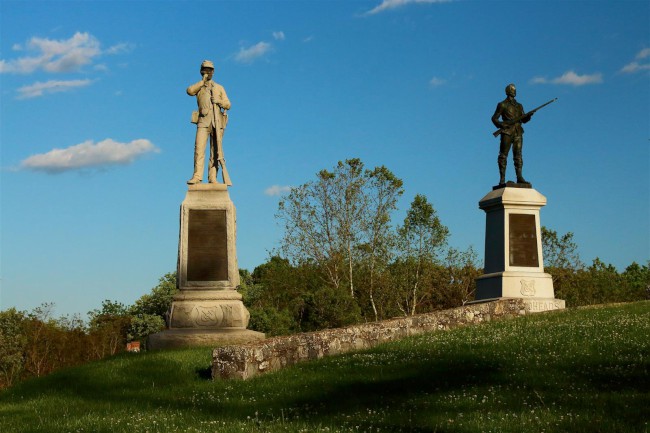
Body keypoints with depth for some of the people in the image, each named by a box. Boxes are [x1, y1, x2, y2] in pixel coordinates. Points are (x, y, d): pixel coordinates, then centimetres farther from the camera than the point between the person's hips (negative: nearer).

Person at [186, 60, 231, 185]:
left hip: (217, 121, 1)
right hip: (203, 121, -1)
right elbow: (189, 91, -7)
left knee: (215, 151, -4)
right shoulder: (198, 87, 17)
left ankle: (212, 178, -6)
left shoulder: (219, 88, 20)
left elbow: (228, 105, 13)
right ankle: (197, 176, -20)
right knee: (199, 148, -14)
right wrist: (203, 81, -4)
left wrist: (218, 101, -6)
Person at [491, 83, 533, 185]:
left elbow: (523, 120, 18)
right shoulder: (502, 105, 4)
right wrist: (501, 125, -16)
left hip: (518, 133, 5)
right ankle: (502, 179, -6)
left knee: (518, 155, -1)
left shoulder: (519, 106, 19)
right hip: (507, 133, -5)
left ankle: (519, 177, -5)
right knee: (503, 155, -6)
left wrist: (528, 116, -3)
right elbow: (494, 118, 2)